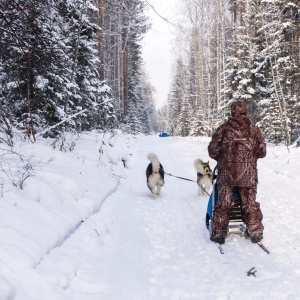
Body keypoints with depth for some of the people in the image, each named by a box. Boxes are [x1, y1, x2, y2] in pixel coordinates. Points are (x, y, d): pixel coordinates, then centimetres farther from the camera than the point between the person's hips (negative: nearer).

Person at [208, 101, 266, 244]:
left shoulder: (223, 129, -5)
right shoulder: (254, 130, 0)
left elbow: (213, 151, -4)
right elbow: (262, 151, 4)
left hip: (226, 173, -1)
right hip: (248, 174, 1)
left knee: (223, 204, 7)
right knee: (250, 204, 11)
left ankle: (218, 233, 10)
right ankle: (256, 232, 17)